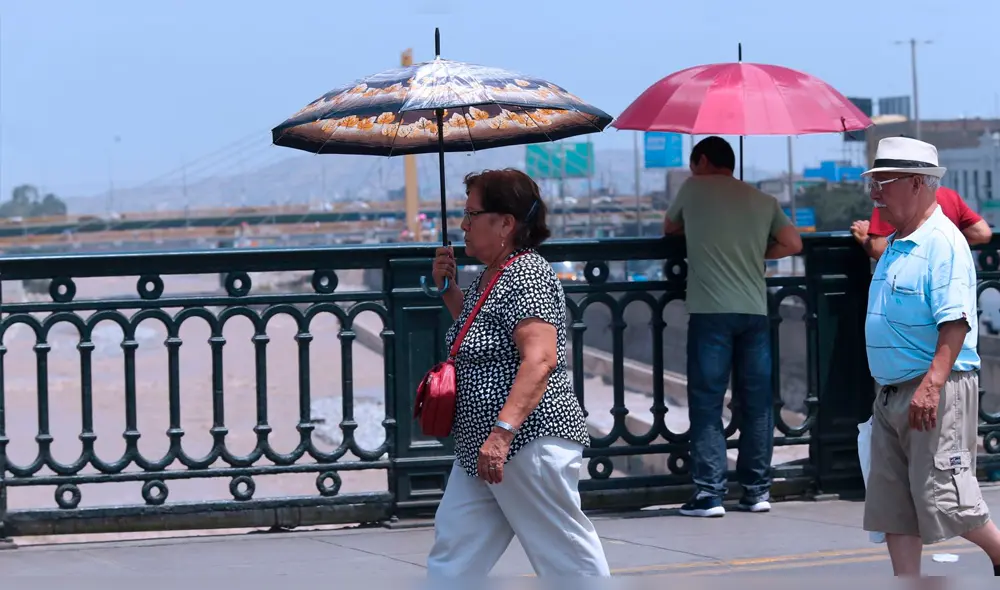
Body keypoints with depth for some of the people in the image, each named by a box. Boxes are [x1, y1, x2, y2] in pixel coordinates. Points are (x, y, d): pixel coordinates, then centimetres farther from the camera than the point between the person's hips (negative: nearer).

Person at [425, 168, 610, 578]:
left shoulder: (526, 274, -15)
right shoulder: (488, 278, 15)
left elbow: (540, 359, -27)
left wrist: (502, 432, -34)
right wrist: (449, 290, 17)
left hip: (530, 444, -11)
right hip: (480, 450, 11)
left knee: (569, 557, -4)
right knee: (452, 552, 9)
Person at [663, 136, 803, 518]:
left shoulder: (695, 189, 7)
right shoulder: (763, 201, 15)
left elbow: (669, 229, 21)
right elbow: (792, 244, 11)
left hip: (710, 312, -4)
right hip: (755, 311, 4)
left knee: (706, 405, -2)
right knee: (757, 404, 9)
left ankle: (709, 494, -7)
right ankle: (757, 491, 11)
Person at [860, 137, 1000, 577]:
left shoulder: (943, 243, -14)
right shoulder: (894, 247, 17)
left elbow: (955, 322, -23)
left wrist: (931, 384, -30)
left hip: (937, 393, -10)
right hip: (891, 393, 10)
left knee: (943, 498, -7)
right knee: (892, 505, 6)